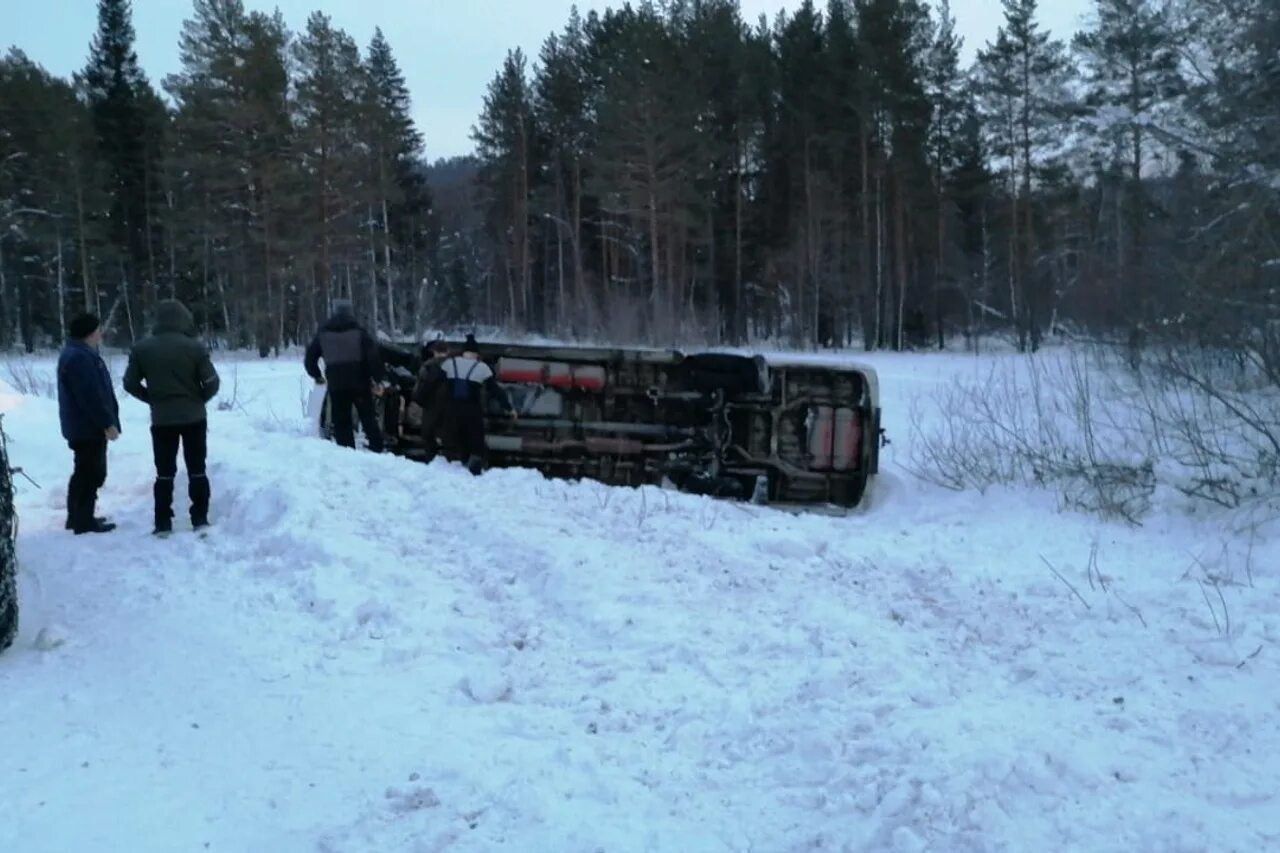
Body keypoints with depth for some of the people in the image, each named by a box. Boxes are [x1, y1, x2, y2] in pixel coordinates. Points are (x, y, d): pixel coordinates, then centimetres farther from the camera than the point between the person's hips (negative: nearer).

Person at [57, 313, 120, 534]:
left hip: (85, 426, 11)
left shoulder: (80, 354, 16)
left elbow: (97, 392, 20)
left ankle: (77, 517, 26)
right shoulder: (80, 358, -20)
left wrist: (107, 422, 21)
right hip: (88, 428, -11)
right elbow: (91, 397, -26)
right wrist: (108, 423, -21)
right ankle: (84, 522, -3)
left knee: (85, 473, 18)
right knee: (91, 474, -7)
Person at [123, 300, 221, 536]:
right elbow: (212, 383, -9)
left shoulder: (142, 348, -3)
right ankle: (200, 520, 10)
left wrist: (152, 399, 14)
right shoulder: (195, 347, -10)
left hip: (162, 419, 1)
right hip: (194, 417, -1)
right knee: (197, 470, 8)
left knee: (164, 473, 8)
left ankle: (163, 524, 8)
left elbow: (130, 383, 1)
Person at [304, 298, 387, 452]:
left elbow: (309, 358, 14)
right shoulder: (359, 331, -1)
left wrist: (316, 376, 29)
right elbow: (374, 355, -10)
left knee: (342, 422, 7)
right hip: (359, 383, -1)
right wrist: (378, 379, -5)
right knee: (369, 419, 10)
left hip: (336, 386, 1)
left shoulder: (323, 334, 7)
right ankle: (377, 450, 9)